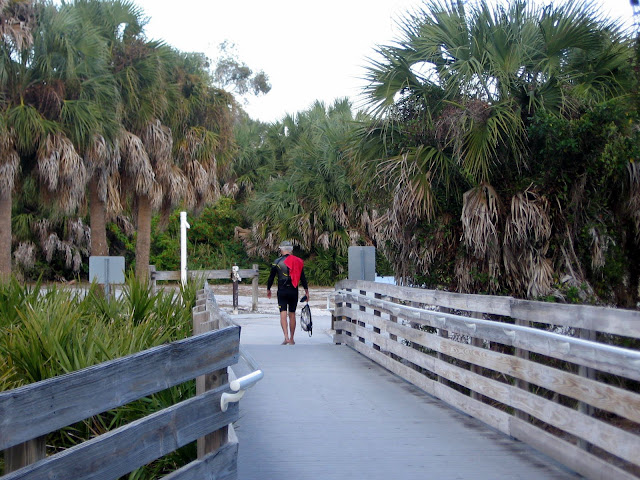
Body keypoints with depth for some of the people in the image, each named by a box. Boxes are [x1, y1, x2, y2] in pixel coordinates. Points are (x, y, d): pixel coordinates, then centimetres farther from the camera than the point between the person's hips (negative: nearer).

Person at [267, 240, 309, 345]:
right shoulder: (298, 261, 5)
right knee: (292, 314, 10)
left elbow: (271, 277, 3)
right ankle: (291, 339, 14)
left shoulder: (277, 262, -2)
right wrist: (306, 291, 12)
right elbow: (303, 278, 6)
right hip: (294, 291, 3)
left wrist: (268, 289, 17)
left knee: (283, 313, -5)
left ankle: (286, 337, -21)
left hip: (282, 291, -3)